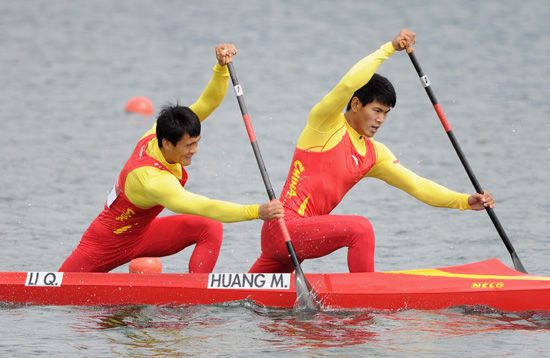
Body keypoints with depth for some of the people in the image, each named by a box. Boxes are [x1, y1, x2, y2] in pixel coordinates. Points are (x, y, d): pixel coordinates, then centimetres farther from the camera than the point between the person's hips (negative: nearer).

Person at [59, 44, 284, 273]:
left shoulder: (158, 135, -16)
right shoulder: (153, 179, -39)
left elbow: (208, 102, -17)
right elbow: (206, 208, -48)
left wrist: (222, 66, -35)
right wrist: (257, 212, -56)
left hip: (143, 233, 7)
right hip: (107, 244, -7)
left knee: (210, 229, -17)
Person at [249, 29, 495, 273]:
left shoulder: (374, 154, 15)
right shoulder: (325, 123, -6)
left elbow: (415, 185, 11)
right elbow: (349, 85, -24)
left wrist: (465, 201, -1)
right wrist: (389, 48, -19)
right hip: (283, 226, -8)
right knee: (360, 228, -23)